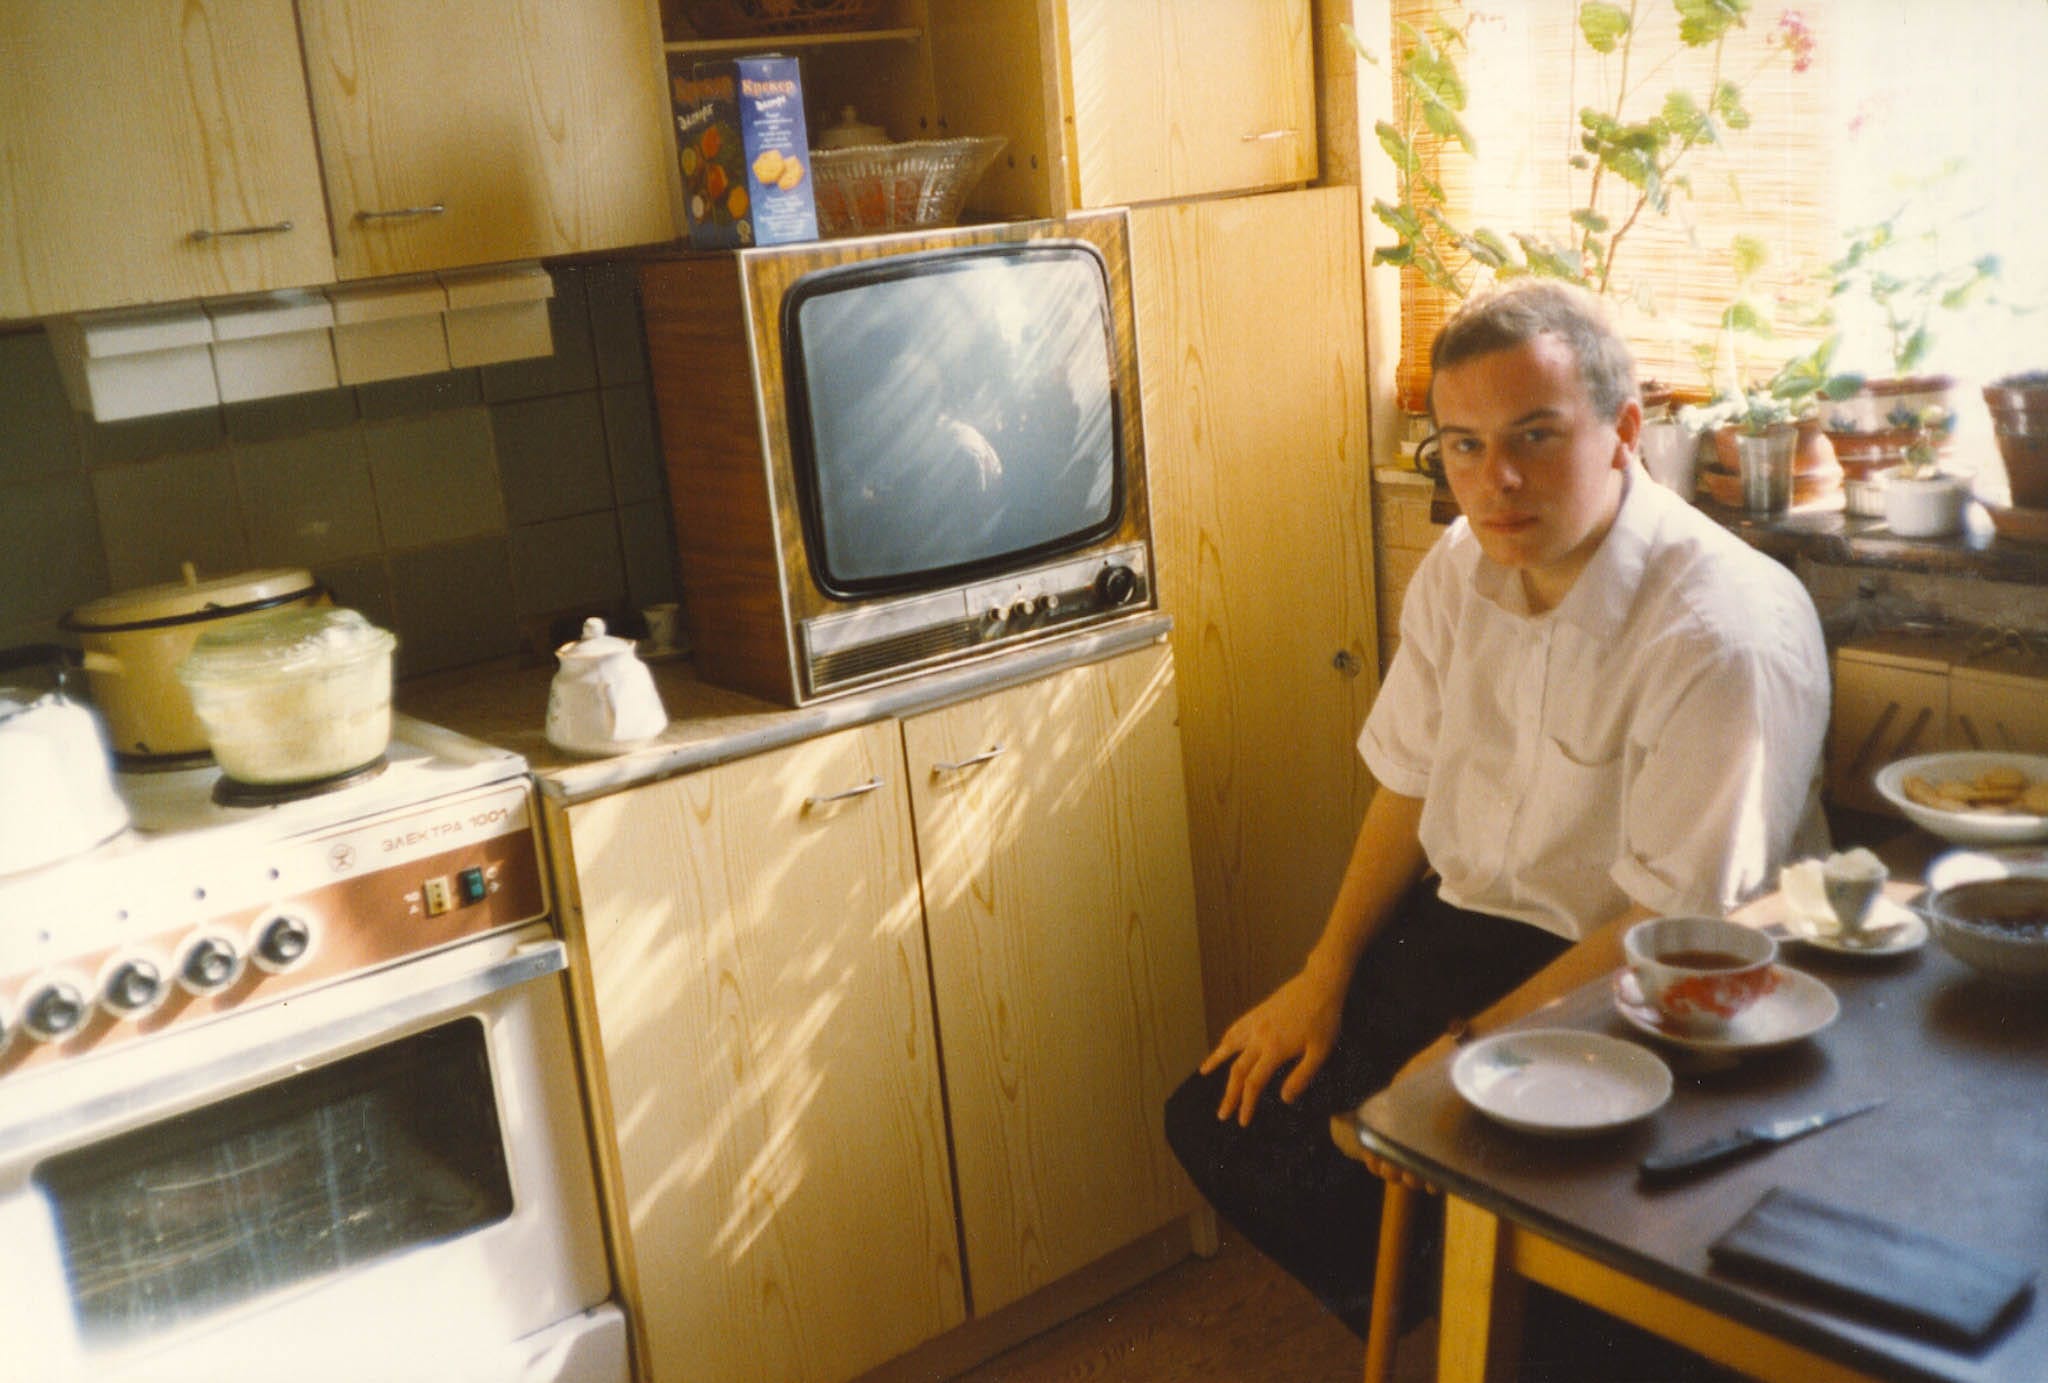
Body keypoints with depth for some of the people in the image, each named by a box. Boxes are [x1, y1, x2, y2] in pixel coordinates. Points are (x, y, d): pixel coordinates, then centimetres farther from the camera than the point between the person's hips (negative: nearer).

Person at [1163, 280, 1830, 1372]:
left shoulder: (1726, 634, -24)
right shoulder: (1458, 571, -1)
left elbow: (1675, 925, -23)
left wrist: (1474, 1048, -21)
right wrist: (1326, 974, 3)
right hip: (1464, 928, 7)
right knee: (1220, 1120, -2)